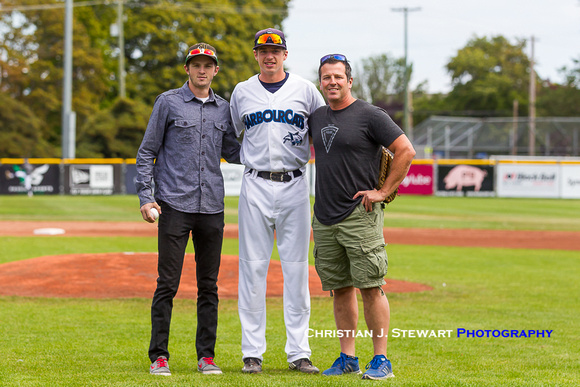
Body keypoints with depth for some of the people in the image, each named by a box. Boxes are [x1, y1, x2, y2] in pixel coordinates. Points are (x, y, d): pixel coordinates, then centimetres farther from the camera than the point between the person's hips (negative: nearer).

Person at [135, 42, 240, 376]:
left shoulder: (223, 109, 13)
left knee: (209, 286, 6)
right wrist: (146, 197, -7)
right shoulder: (168, 103, 2)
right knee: (167, 284, -4)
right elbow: (147, 153, 2)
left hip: (212, 207, 4)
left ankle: (207, 355, 12)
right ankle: (159, 356, 2)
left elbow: (232, 152, 21)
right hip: (174, 206, -4)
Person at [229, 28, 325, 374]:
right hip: (255, 187, 1)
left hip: (294, 186, 0)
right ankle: (253, 352, 4)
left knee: (297, 268, 0)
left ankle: (299, 352, 4)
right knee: (253, 268, -1)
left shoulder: (305, 90, 5)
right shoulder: (242, 92, 9)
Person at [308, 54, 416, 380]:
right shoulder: (317, 118, 14)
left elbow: (407, 151, -9)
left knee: (371, 288, -8)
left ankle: (381, 360, -4)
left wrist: (384, 192, -11)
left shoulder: (370, 115, -6)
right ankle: (347, 358, 15)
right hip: (324, 219, 6)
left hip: (360, 216, -6)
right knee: (340, 289, 9)